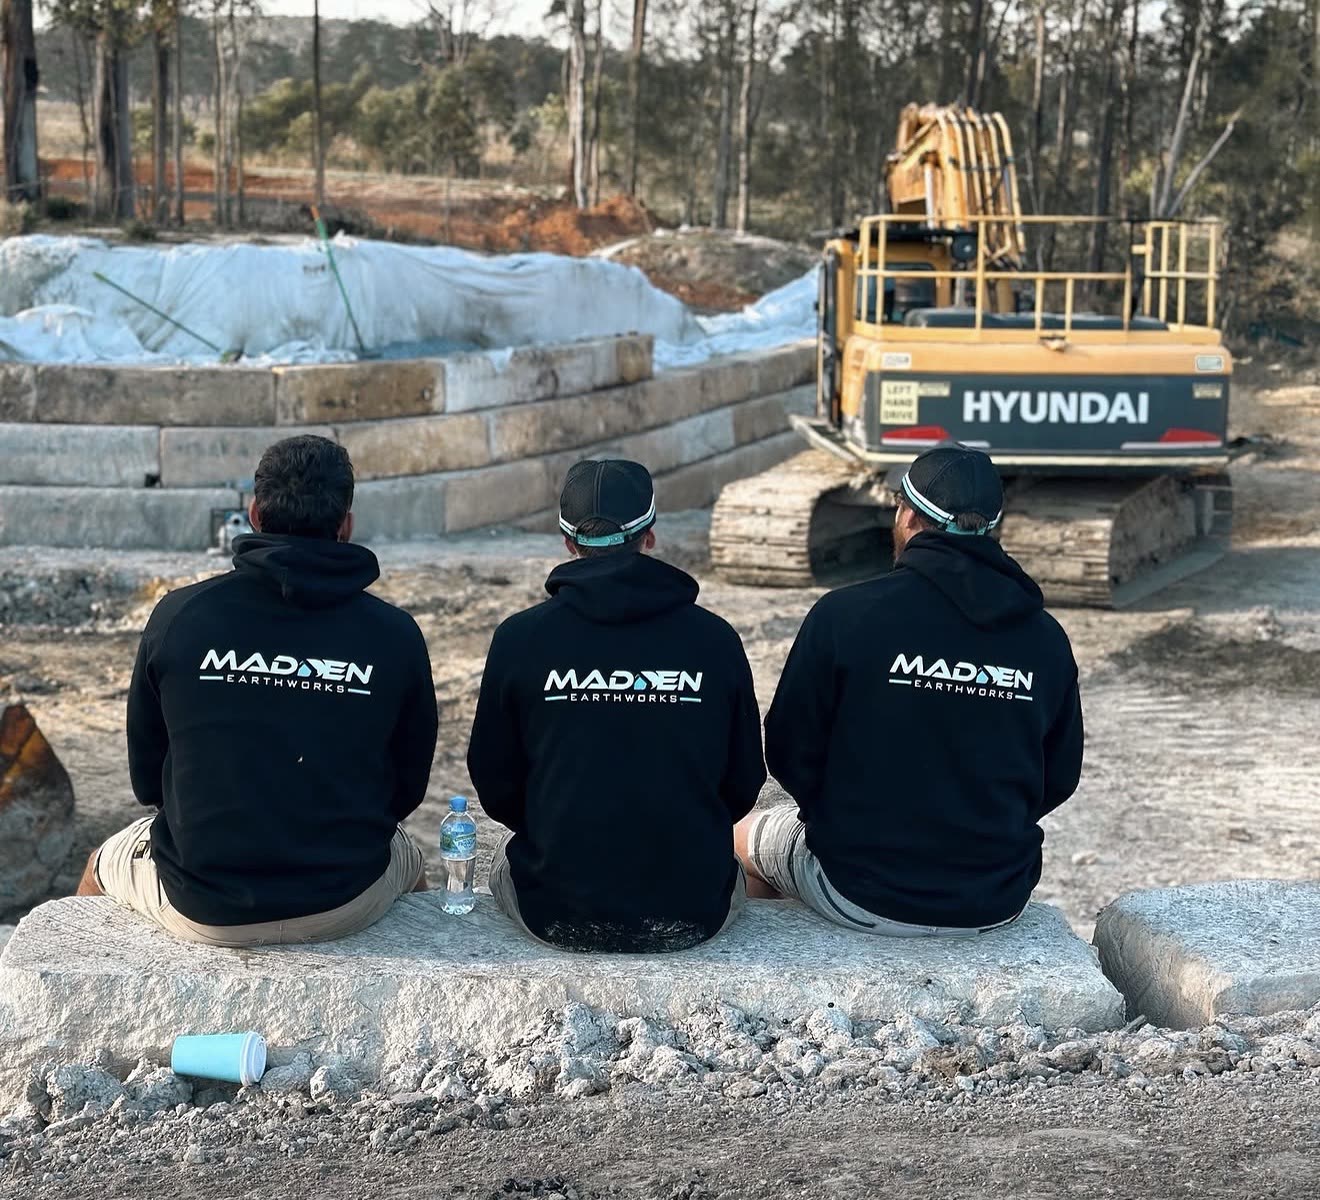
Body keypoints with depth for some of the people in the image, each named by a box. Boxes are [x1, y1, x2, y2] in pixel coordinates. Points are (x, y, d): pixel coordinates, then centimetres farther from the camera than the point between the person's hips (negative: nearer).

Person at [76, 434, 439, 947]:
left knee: (101, 867, 33)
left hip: (200, 908, 0)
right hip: (346, 905, 1)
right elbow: (408, 786, 3)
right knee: (405, 858, 36)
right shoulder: (395, 634, -8)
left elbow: (146, 778, 2)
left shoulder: (178, 616, -8)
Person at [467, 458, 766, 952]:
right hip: (691, 918, 1)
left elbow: (495, 786, 3)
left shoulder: (520, 638, -7)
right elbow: (743, 785, 4)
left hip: (556, 915, 0)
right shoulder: (715, 638, -4)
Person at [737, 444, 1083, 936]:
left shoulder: (843, 615, -15)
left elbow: (791, 753, -8)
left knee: (747, 837, 27)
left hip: (865, 895, -4)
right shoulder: (1046, 638, -3)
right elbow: (1060, 778, 5)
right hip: (999, 902, 4)